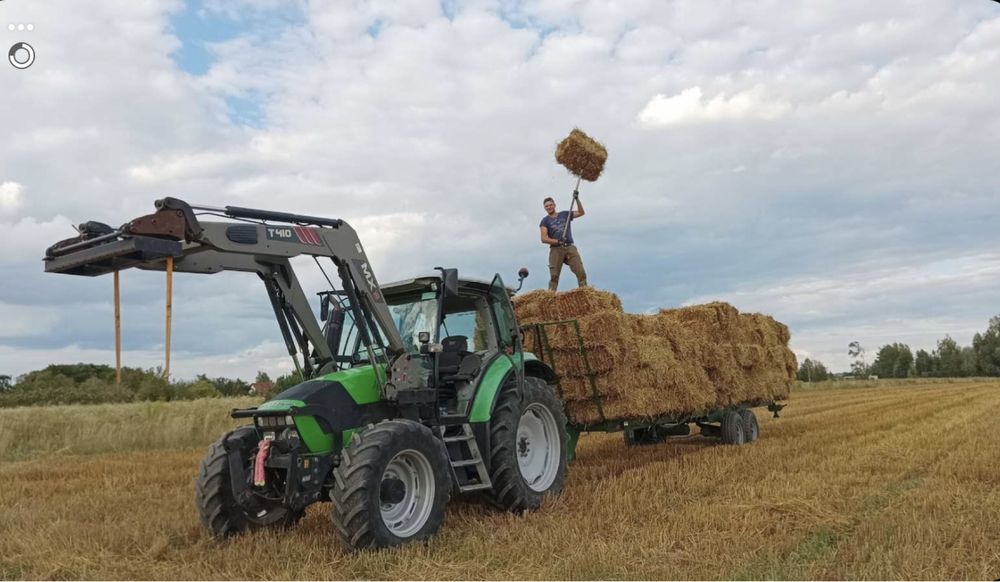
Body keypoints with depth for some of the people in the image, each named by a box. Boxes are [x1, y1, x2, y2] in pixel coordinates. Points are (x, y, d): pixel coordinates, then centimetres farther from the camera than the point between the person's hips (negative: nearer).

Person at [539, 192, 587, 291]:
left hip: (570, 247, 2)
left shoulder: (565, 214, 19)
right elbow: (544, 239, -1)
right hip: (556, 249, -2)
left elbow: (581, 212, 15)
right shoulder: (545, 221, 9)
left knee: (581, 273, -10)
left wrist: (577, 199, 3)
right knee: (554, 276, -7)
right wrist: (558, 241, -16)